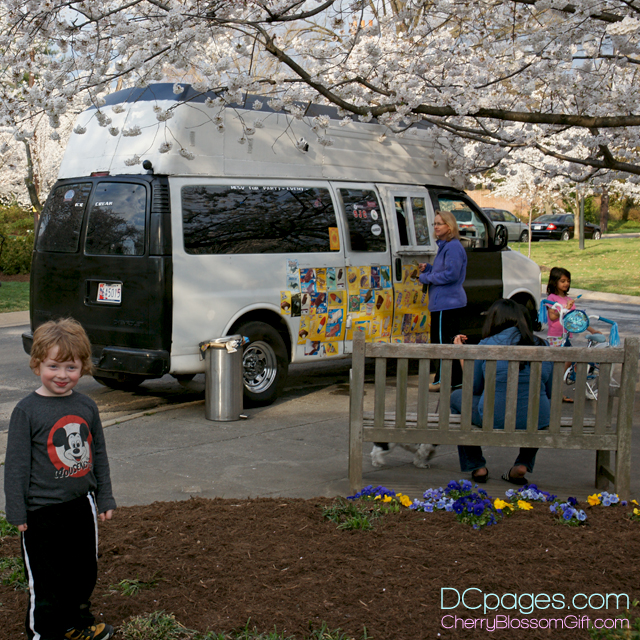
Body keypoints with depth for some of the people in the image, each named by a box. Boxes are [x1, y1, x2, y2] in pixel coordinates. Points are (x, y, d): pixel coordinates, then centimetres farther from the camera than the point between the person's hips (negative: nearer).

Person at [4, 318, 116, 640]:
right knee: (45, 578, 6)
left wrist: (105, 498, 13)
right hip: (42, 511, -5)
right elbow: (16, 464, -9)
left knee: (84, 570, 18)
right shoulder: (27, 410, -12)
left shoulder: (86, 406, 2)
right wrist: (17, 512, -9)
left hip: (82, 505, 5)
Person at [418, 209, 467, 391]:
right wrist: (427, 269, 9)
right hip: (450, 301, 11)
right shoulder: (444, 246, 17)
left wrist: (426, 278, -14)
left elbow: (450, 275, -22)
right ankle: (455, 378, 22)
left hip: (446, 302, -11)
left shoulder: (453, 247, -16)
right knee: (450, 340, 15)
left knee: (442, 341, -7)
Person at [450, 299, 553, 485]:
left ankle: (476, 467, 26)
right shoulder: (542, 346, 6)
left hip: (494, 419, -3)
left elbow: (474, 389, 6)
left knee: (457, 397, 25)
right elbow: (549, 392, 13)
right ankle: (523, 464, 23)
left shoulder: (486, 345, -2)